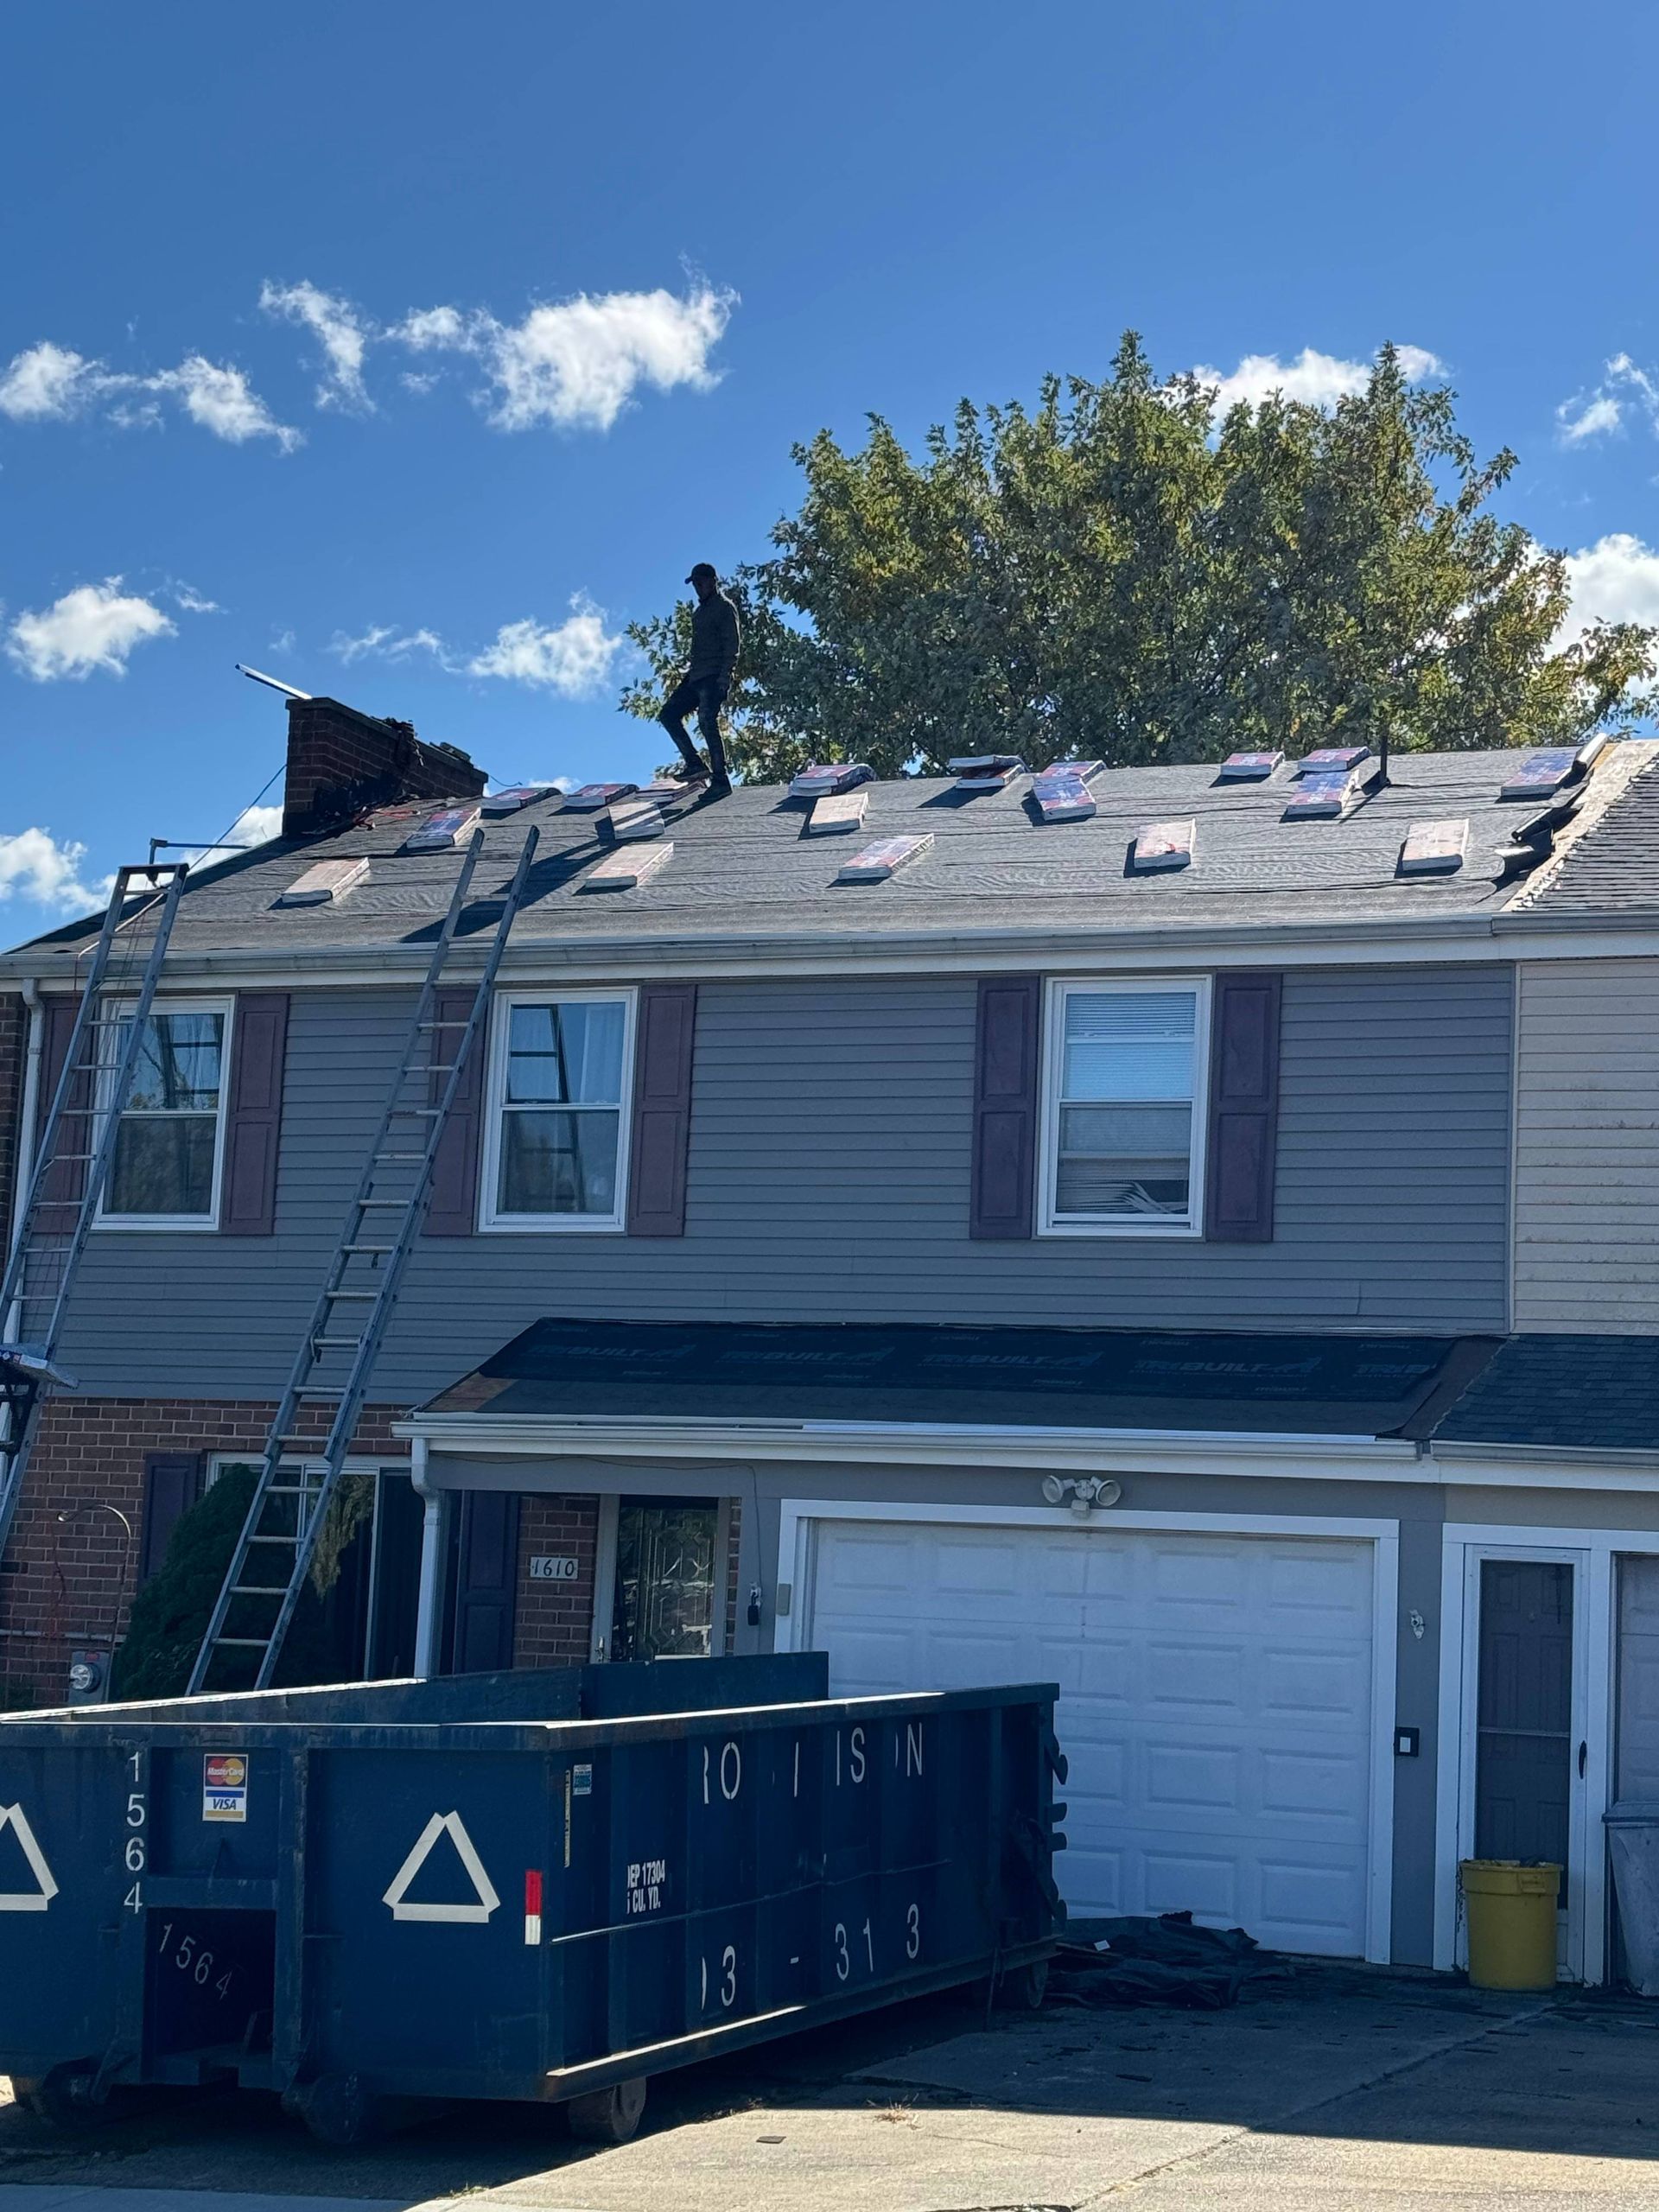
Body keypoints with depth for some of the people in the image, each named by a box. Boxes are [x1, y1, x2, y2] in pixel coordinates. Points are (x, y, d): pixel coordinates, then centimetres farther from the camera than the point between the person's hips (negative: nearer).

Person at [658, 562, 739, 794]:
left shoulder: (724, 608, -2)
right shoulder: (698, 612, 24)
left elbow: (732, 646, -11)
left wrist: (725, 675, -21)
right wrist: (688, 671, 17)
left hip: (714, 677, -9)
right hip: (695, 677, 9)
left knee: (707, 721, -20)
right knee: (668, 714, 1)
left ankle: (720, 780, -21)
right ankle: (694, 764, -2)